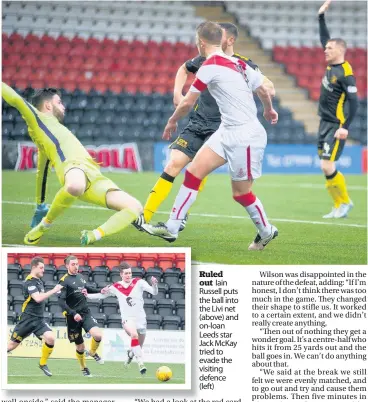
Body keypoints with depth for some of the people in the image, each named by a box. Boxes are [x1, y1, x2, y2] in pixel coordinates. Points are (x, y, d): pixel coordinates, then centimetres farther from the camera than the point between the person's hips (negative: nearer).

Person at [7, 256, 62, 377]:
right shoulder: (30, 282, -15)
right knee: (12, 345, 0)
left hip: (39, 319, 7)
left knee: (50, 338, -16)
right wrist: (53, 291, -26)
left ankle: (43, 364, 1)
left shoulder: (39, 280, 10)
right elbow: (38, 298, -29)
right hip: (28, 319, -7)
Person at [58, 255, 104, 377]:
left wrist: (100, 291, 17)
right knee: (80, 346, 4)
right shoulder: (64, 281, -11)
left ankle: (93, 352, 13)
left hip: (86, 313, 4)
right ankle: (84, 368, 30)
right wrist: (73, 314, -27)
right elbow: (61, 301, -18)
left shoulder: (80, 277, 9)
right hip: (73, 317, -4)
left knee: (98, 335, -19)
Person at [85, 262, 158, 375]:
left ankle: (131, 354, 51)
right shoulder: (116, 287, 1)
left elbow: (154, 292, -10)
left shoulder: (139, 282, -3)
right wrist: (86, 295, 4)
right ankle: (140, 362, -35)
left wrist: (154, 284, -30)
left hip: (141, 318, 2)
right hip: (127, 318, -2)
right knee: (134, 334, -35)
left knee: (138, 347, 13)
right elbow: (101, 295, 15)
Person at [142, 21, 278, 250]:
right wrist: (269, 110, 41)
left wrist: (172, 121, 14)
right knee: (194, 172, 3)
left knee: (241, 193, 4)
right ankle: (171, 228, 4)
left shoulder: (210, 66, -14)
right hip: (227, 132, 9)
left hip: (245, 137, -9)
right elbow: (264, 91, 18)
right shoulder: (238, 63, 8)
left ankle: (266, 231, 26)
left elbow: (187, 103, -5)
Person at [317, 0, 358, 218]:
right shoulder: (332, 65, 7)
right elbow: (325, 38, 21)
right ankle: (339, 207, 15)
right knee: (327, 168, 7)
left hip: (336, 126, -9)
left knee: (327, 166, -12)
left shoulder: (345, 73, -16)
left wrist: (345, 127, -23)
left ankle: (345, 201, 5)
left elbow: (353, 102, -19)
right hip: (325, 123, 9)